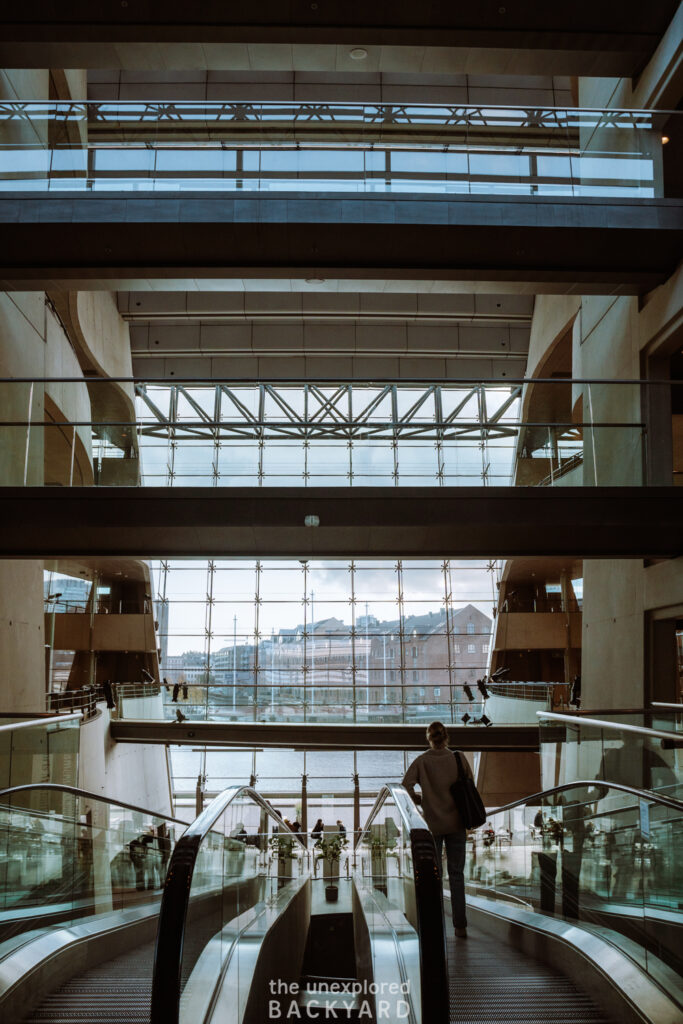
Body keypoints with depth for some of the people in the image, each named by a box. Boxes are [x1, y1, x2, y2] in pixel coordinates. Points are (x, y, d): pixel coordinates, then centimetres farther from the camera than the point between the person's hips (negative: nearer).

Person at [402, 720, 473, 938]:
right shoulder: (459, 759, -2)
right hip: (456, 823, 2)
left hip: (432, 824, -1)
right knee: (456, 874, 9)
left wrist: (417, 806, 0)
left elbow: (406, 785, -15)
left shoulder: (422, 761, -7)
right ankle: (460, 926, 9)